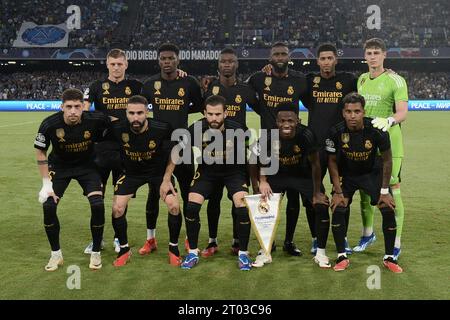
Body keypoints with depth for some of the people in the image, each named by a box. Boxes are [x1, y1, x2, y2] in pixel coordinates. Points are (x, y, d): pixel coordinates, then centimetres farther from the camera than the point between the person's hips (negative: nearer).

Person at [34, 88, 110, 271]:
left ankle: (96, 253, 5)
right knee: (48, 206, -14)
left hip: (87, 165, 0)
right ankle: (56, 254, 9)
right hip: (59, 166, 0)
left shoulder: (95, 120, -27)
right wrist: (46, 183, -13)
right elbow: (40, 152, -10)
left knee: (98, 205, -17)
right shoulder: (49, 125, -25)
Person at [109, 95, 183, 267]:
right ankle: (124, 249, 12)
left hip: (158, 171, -1)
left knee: (174, 206, -15)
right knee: (117, 209, -12)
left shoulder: (161, 129, -27)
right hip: (131, 173, 1)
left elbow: (172, 154, -9)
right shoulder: (118, 129, -26)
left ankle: (173, 248, 9)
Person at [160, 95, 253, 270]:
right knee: (191, 208, -13)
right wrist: (166, 179, -11)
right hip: (206, 171, 2)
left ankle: (243, 254, 3)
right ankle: (193, 253, 7)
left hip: (234, 171, -1)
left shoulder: (238, 130, -27)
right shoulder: (197, 129, -24)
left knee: (243, 209, -19)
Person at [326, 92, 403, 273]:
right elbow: (332, 162, -9)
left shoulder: (377, 130, -27)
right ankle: (342, 257, 1)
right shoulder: (336, 132, -25)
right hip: (346, 174, 0)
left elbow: (387, 160, -12)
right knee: (338, 209, -14)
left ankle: (389, 257, 6)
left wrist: (385, 191, -11)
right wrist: (338, 191, -11)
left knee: (388, 209, -10)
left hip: (372, 173, 0)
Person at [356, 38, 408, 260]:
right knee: (364, 189, 12)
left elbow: (403, 112, -19)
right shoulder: (361, 79, 11)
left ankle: (395, 244, 4)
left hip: (389, 144, -6)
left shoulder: (395, 80, -8)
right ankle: (368, 233, 31)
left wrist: (389, 121, -38)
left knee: (392, 191, -4)